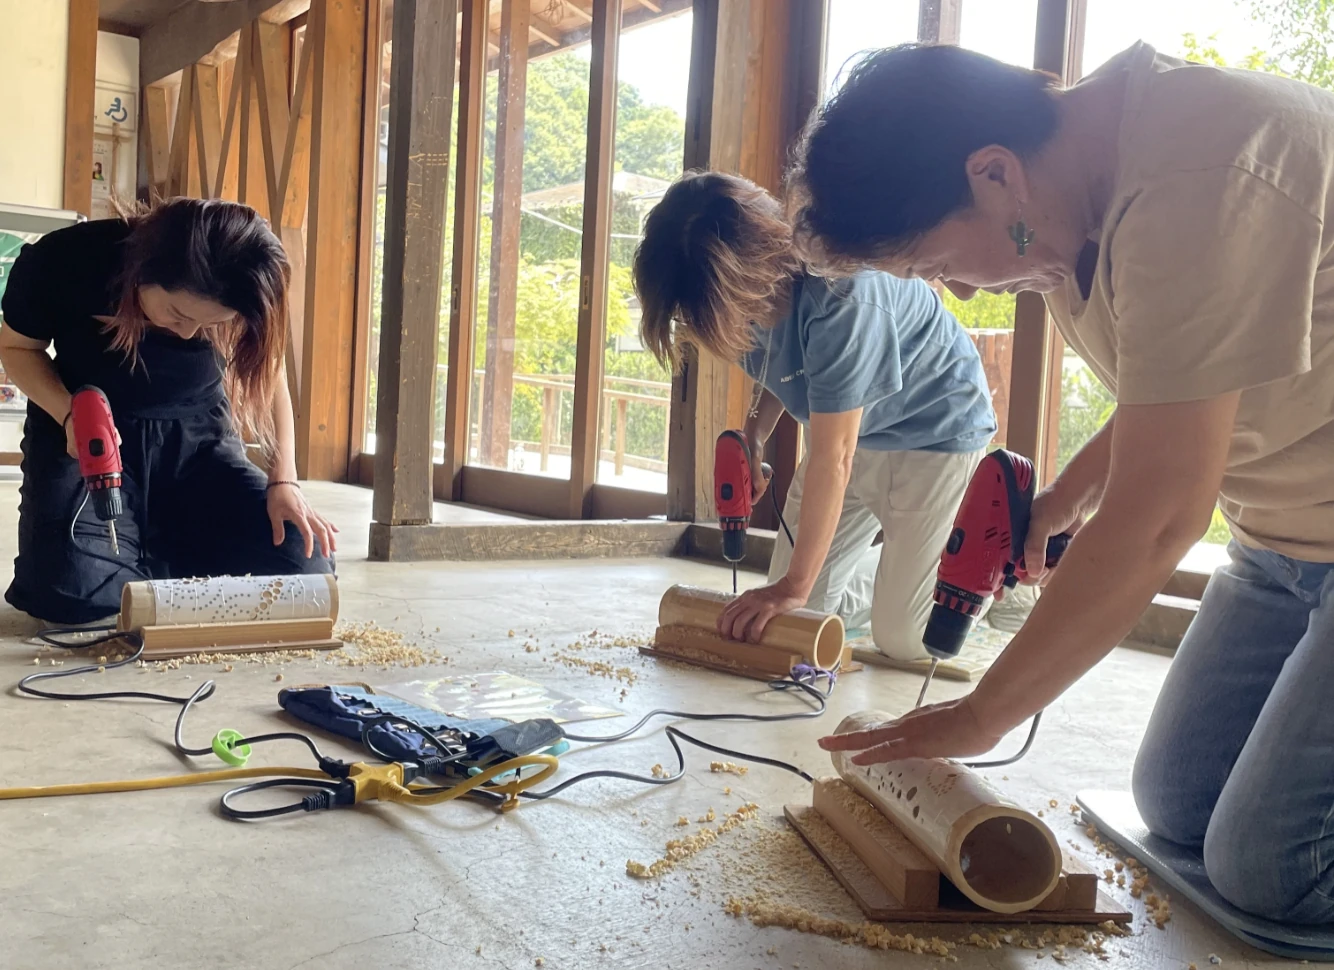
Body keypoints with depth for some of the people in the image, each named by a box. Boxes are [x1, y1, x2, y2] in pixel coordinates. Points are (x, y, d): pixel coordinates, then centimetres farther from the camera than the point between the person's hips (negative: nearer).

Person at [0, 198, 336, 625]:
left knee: (305, 569, -16)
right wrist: (69, 414, -23)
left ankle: (161, 553, 10)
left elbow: (268, 377, 0)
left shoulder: (247, 302, -16)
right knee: (71, 592, -29)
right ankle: (153, 562, 7)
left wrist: (283, 480, -12)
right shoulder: (64, 261, -22)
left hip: (198, 440, 2)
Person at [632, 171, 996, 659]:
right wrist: (754, 434, -9)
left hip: (935, 431, -7)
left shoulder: (841, 298, -36)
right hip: (846, 429, 7)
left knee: (901, 638, -10)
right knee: (795, 610, 3)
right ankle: (906, 565, 26)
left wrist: (793, 587, -26)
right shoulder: (751, 291, -13)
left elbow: (831, 458, -32)